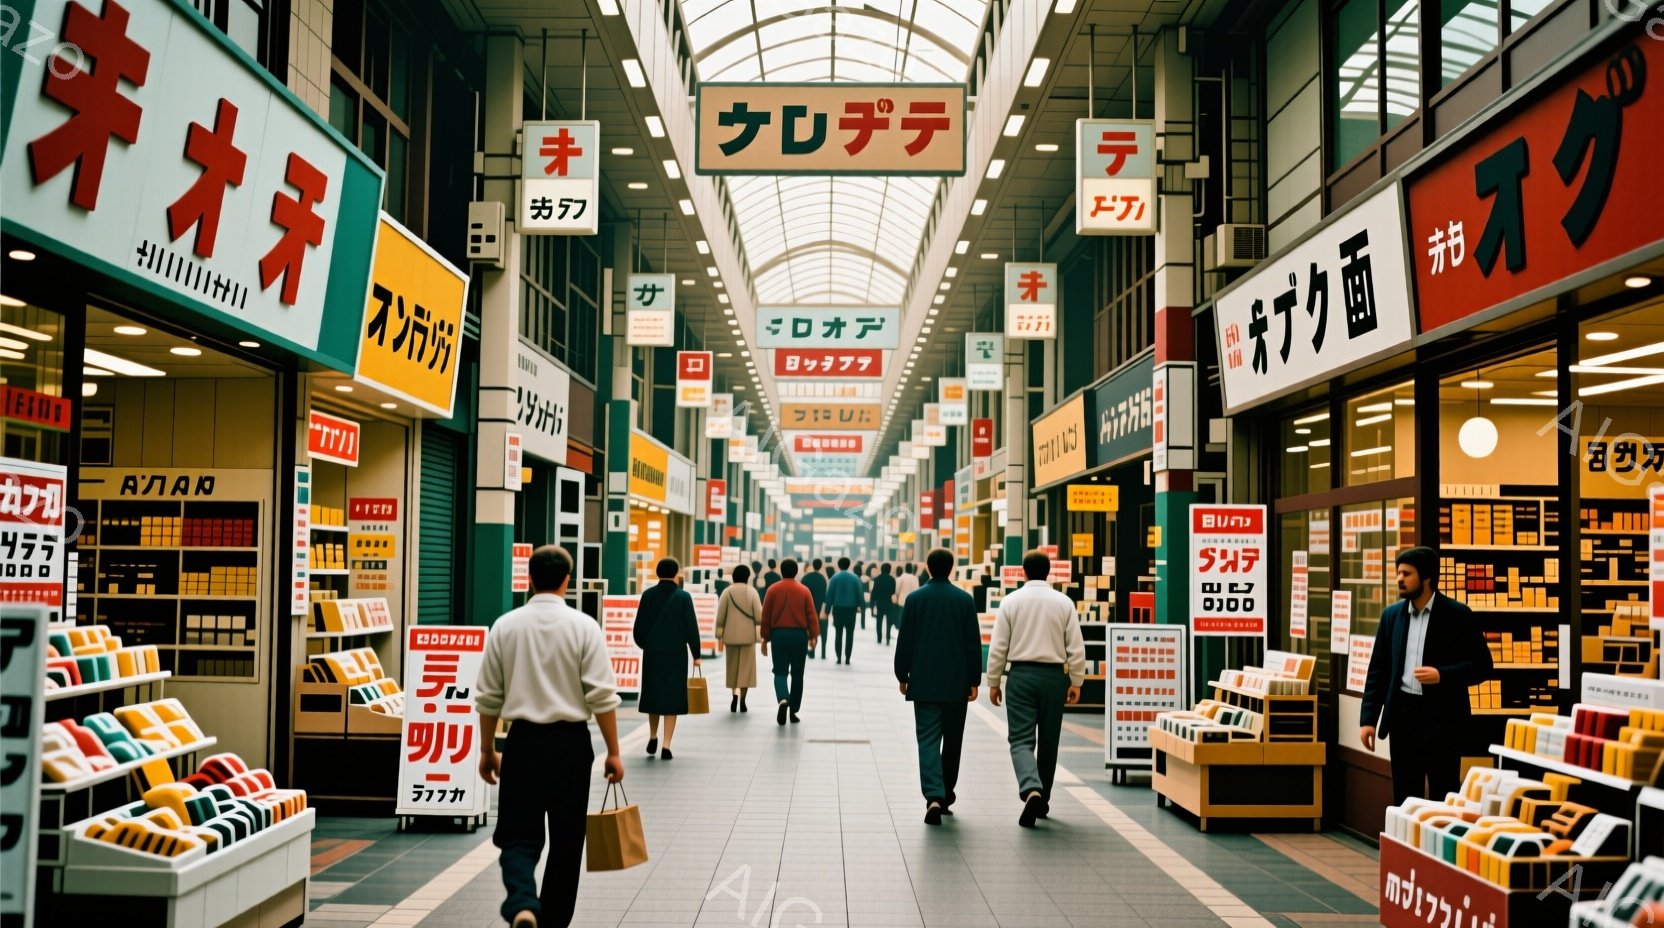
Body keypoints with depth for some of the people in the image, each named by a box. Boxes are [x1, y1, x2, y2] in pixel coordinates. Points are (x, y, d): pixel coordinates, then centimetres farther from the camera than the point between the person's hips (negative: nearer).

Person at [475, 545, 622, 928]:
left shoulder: (505, 626, 0)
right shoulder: (583, 626, -6)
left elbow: (488, 696, 5)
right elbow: (602, 696, -9)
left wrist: (487, 749, 16)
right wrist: (613, 752, -1)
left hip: (523, 740, 1)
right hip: (569, 742, -1)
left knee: (519, 837, 7)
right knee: (566, 842, 13)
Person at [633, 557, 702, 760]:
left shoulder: (648, 595, -1)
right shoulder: (683, 597, -7)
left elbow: (639, 625, 1)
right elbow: (691, 627, -7)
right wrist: (696, 654, 2)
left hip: (652, 653, 2)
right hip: (676, 653, -2)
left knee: (653, 695, 17)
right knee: (671, 698, 2)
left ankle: (653, 738, 28)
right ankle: (666, 746, -1)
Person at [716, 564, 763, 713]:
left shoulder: (727, 592, -2)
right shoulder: (752, 592, -4)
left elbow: (720, 616, -2)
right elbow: (759, 616, -7)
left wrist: (719, 634, 6)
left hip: (731, 635, 1)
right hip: (748, 635, -1)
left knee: (733, 667, 14)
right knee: (746, 667, 4)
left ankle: (734, 694, 1)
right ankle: (742, 701, -1)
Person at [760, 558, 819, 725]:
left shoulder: (773, 590, 0)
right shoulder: (804, 590, 0)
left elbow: (765, 616, 2)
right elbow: (811, 615, -2)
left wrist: (765, 638, 9)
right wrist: (813, 636, 3)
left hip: (779, 635, 0)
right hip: (799, 635, 0)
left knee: (780, 672, 3)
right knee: (797, 674, 11)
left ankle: (783, 700, -25)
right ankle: (793, 710, 14)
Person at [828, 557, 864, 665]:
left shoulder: (835, 577, -4)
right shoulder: (854, 578, -2)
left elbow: (829, 594, -7)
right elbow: (859, 593, -3)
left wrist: (829, 606, 0)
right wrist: (858, 605, 8)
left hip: (838, 608, 0)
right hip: (851, 608, 0)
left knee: (839, 633, 10)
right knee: (849, 634, 7)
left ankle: (839, 658, 6)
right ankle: (847, 658, 2)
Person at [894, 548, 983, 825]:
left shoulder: (915, 599, -2)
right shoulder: (964, 599, -2)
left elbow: (905, 641, 0)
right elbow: (973, 643, -2)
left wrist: (902, 676, 10)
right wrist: (974, 680, 4)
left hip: (924, 682, 0)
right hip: (956, 683, 1)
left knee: (928, 740, -2)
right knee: (952, 741, 13)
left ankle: (934, 796, -17)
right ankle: (945, 796, 22)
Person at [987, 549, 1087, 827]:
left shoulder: (1011, 601, -2)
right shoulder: (1064, 603, 0)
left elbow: (998, 646, -2)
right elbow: (1076, 648, 0)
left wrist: (993, 682, 6)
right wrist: (1076, 682, 8)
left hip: (1021, 675, -2)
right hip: (1054, 676, 2)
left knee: (1021, 739, -2)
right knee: (1048, 740, 14)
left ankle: (1031, 790, -26)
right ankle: (1043, 801, 24)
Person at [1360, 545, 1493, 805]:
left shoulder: (1458, 614, -4)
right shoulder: (1391, 615, 7)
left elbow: (1482, 665, -3)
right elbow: (1378, 670, 9)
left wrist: (1442, 675, -20)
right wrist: (1368, 719, 3)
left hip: (1443, 716, -4)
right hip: (1403, 714, 4)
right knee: (1404, 797, 10)